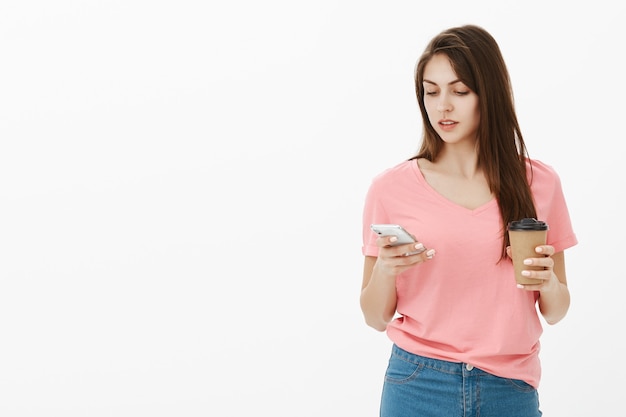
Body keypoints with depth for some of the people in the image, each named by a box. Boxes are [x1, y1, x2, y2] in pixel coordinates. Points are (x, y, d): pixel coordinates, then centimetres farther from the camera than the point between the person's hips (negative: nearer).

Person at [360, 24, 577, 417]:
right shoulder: (392, 187, -4)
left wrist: (549, 284, -13)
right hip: (419, 385, -1)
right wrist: (385, 270, -18)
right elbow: (377, 317, 1)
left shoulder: (539, 183, 0)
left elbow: (555, 311, 7)